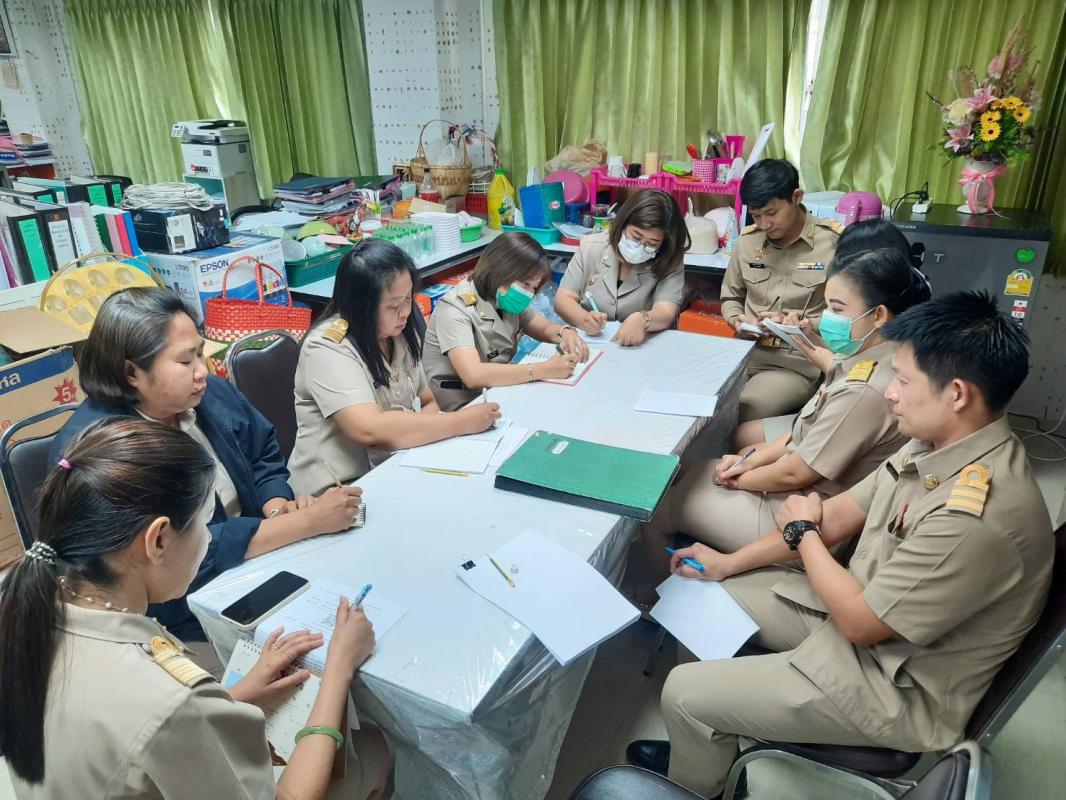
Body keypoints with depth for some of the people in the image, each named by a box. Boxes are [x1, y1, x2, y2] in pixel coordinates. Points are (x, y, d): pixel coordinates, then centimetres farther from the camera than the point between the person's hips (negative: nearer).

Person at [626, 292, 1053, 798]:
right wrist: (728, 564, 3)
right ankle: (703, 745, 31)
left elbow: (860, 621, -26)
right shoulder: (941, 444, -6)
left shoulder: (977, 517, -35)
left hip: (896, 688, -8)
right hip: (863, 613, 9)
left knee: (684, 692, -9)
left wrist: (803, 532, -9)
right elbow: (839, 516, 2)